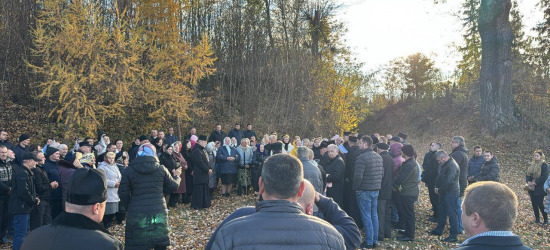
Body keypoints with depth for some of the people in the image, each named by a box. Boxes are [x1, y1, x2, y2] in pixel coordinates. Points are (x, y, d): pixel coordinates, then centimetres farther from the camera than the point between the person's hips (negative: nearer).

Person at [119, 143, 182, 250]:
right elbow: (173, 186, 11)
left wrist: (129, 208, 14)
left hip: (137, 214, -1)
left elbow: (123, 193, -1)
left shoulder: (129, 170, -1)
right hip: (158, 212, 1)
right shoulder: (161, 169, 2)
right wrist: (176, 176, 32)